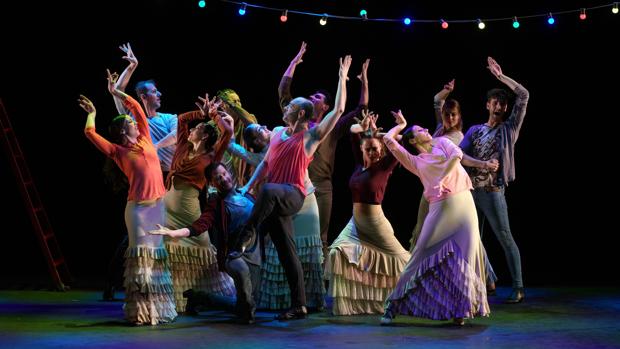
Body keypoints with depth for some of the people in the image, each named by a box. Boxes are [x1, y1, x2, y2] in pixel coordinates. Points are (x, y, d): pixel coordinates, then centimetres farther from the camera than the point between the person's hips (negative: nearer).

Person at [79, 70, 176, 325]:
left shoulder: (145, 140, 14)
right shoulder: (118, 151, 2)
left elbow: (137, 108, 18)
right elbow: (90, 132, -2)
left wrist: (115, 92, 24)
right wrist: (92, 113, 16)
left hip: (158, 204, 5)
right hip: (138, 207, -5)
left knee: (159, 254, 6)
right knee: (142, 255, -4)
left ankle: (160, 306, 12)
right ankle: (142, 310, -1)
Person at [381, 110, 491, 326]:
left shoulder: (442, 142, 19)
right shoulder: (415, 162, 14)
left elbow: (456, 155, -3)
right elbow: (388, 140, 6)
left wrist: (442, 180, -10)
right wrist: (401, 125, 23)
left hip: (464, 203, 1)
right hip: (440, 207, -1)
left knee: (465, 257, -6)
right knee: (422, 256, -5)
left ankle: (460, 309, 2)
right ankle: (393, 306, 1)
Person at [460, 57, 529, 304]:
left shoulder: (510, 128, 6)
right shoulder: (475, 130, 16)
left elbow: (524, 96, -1)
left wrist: (500, 76, 1)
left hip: (493, 192, -4)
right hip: (470, 190, 5)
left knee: (505, 239, -7)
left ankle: (518, 288, -4)